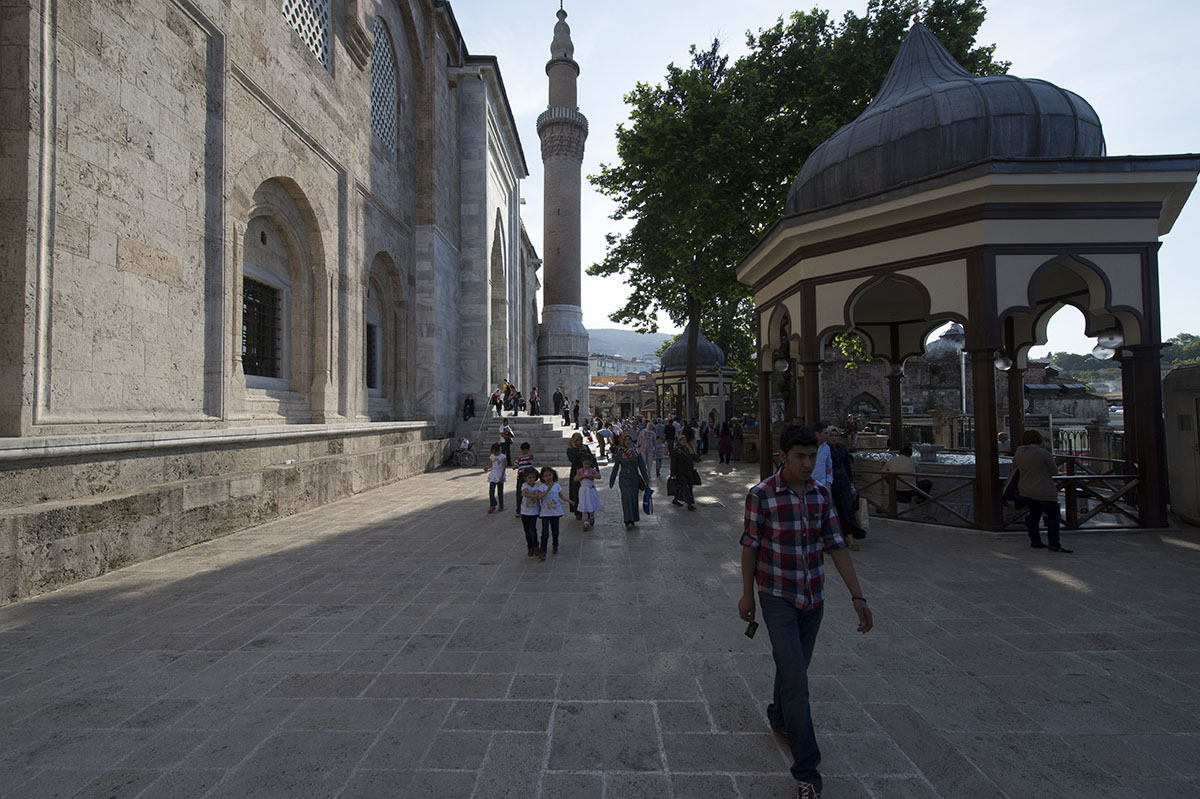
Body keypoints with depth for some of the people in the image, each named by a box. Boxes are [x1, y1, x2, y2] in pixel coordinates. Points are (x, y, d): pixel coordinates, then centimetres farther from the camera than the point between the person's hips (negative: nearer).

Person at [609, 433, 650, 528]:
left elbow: (642, 467, -1)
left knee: (634, 499, 6)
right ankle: (628, 521, -17)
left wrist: (646, 480, -7)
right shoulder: (620, 454, -1)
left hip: (634, 479, 2)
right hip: (624, 479, -2)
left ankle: (633, 519, 23)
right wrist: (611, 481, 6)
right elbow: (615, 468, 4)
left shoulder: (637, 453, 0)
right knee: (627, 498, -14)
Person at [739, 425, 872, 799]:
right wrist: (748, 594, 0)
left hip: (813, 598, 5)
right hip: (777, 597, -5)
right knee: (795, 680, -6)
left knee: (795, 668, 21)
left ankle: (779, 717, 48)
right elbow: (750, 546, -8)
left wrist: (857, 596, -4)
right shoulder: (761, 496, -17)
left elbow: (836, 545, -1)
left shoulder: (822, 494, -4)